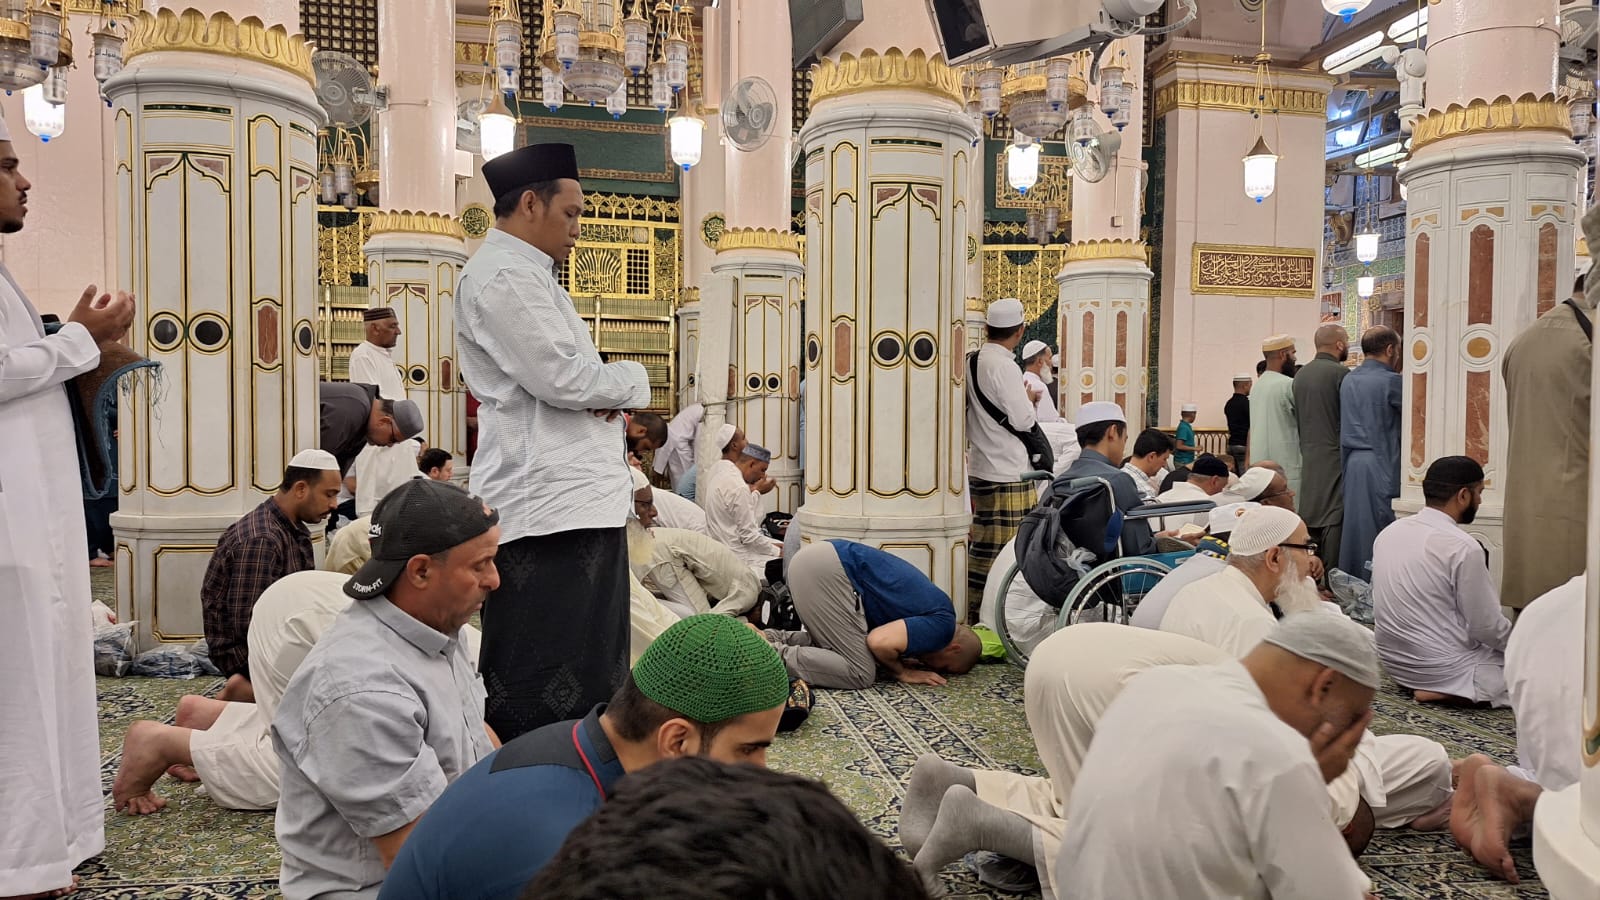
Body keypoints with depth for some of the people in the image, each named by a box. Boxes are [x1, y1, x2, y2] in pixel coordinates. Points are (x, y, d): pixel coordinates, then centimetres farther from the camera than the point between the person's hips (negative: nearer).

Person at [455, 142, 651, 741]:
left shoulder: (526, 273, 23)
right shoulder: (502, 275, -11)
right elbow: (561, 378, -20)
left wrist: (610, 390, 1)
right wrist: (631, 381, -1)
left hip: (577, 495, 11)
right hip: (549, 504, -11)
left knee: (584, 675, 17)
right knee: (542, 687, -5)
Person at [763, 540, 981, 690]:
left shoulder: (934, 609, 25)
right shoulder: (942, 624, -4)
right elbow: (880, 641, -17)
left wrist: (901, 661, 16)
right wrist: (902, 672, 2)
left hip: (815, 559, 10)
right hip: (826, 570, -10)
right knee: (860, 675, -6)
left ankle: (773, 639, 11)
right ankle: (775, 656, -11)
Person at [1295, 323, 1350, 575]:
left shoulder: (1300, 374, 10)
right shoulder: (1341, 374, -12)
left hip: (1308, 457, 7)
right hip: (1334, 456, -7)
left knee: (1312, 514, 11)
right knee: (1334, 516, -5)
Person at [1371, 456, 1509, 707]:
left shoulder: (1389, 532, 1)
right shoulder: (1463, 547, -21)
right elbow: (1487, 627, -14)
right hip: (1443, 665, -8)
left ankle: (1422, 683, 8)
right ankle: (1442, 690, -9)